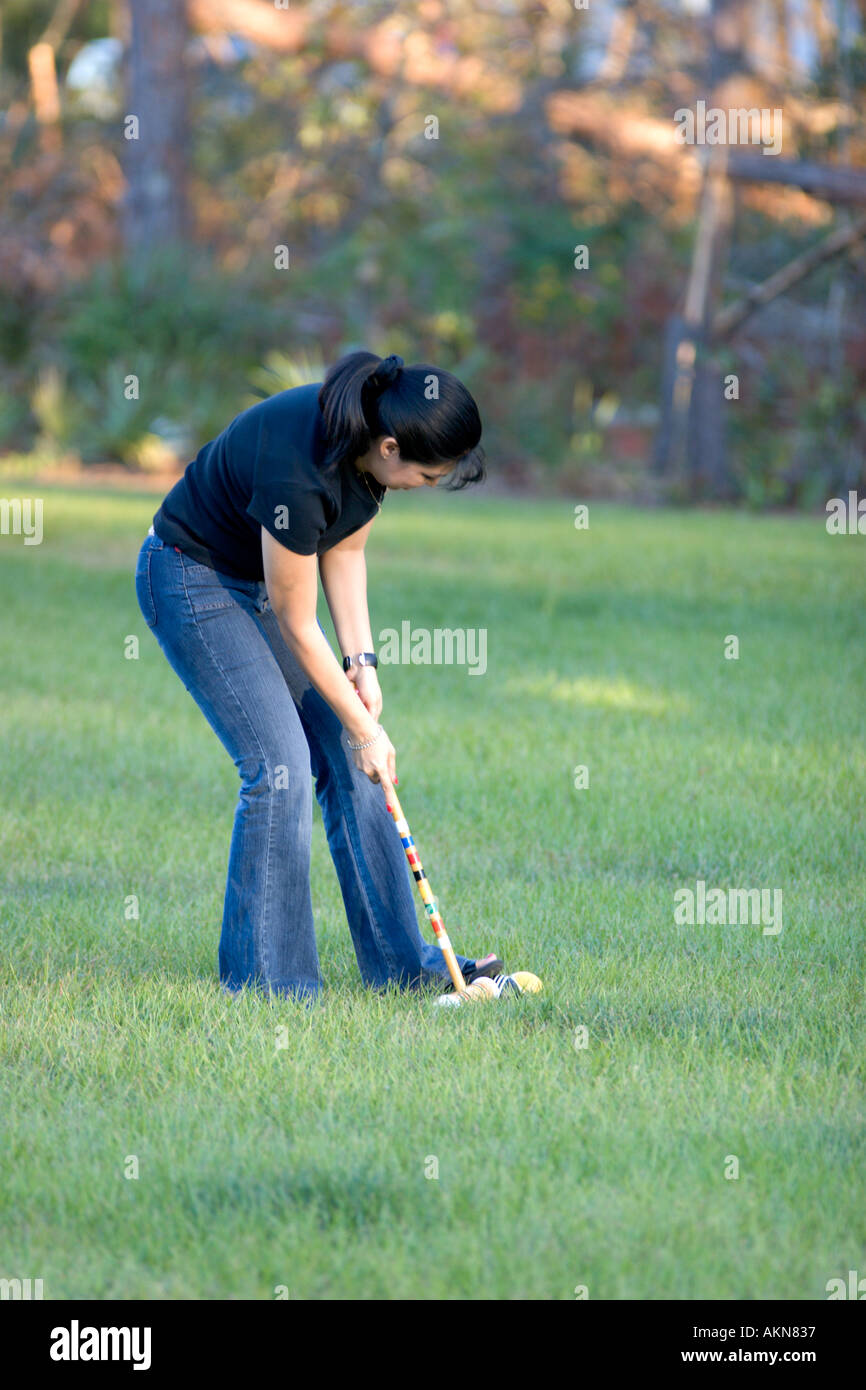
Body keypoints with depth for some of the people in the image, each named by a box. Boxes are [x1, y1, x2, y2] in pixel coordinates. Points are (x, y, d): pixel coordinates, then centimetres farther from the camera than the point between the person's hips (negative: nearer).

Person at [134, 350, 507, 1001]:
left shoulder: (370, 440, -15)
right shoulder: (299, 472, -36)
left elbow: (344, 551, 2)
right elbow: (296, 627, -24)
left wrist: (362, 663, -8)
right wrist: (364, 728, -15)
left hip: (266, 577, 8)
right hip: (195, 580, -8)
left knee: (346, 758, 4)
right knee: (280, 765, -16)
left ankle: (401, 959, 10)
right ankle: (265, 983, -7)